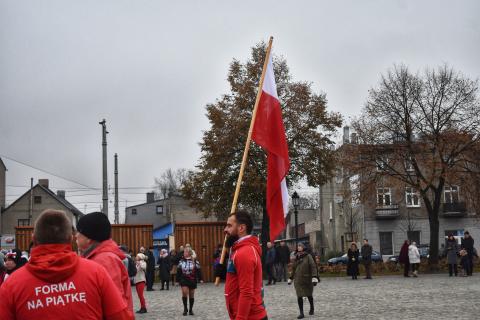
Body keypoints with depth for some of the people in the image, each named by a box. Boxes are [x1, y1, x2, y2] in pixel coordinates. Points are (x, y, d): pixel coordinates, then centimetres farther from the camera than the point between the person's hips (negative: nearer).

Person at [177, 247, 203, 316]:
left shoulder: (195, 261, -4)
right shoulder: (181, 261, 3)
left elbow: (198, 271, -2)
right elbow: (178, 271, 7)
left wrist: (200, 279, -8)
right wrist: (178, 280, 7)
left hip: (192, 280, -1)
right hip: (184, 280, 1)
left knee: (191, 295, 7)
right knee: (184, 292, -16)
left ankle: (191, 309, 20)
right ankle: (185, 308, -3)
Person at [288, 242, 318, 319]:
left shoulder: (308, 256, -6)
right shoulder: (296, 257, 8)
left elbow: (313, 267, -12)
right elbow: (293, 268, 18)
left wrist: (314, 277, -22)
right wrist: (290, 278, 21)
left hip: (307, 279, -3)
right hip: (298, 280, 3)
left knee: (309, 295, 14)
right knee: (299, 296, -6)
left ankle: (312, 308, 39)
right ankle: (301, 313, -1)